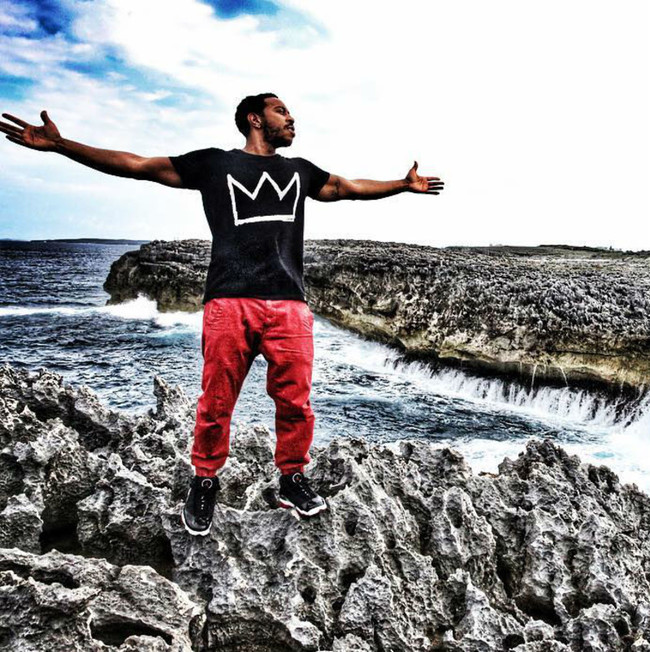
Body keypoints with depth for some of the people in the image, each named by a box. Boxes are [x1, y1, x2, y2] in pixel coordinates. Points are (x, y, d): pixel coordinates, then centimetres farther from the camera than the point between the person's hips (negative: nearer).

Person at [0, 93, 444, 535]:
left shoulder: (299, 170, 24)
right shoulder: (214, 163, 13)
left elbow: (348, 188, 36)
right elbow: (135, 166, 11)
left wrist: (405, 184, 40)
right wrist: (59, 145, 7)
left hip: (289, 304, 3)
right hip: (229, 301, -2)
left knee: (295, 400, 0)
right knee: (216, 402, -1)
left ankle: (293, 480, 20)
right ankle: (204, 485, 19)